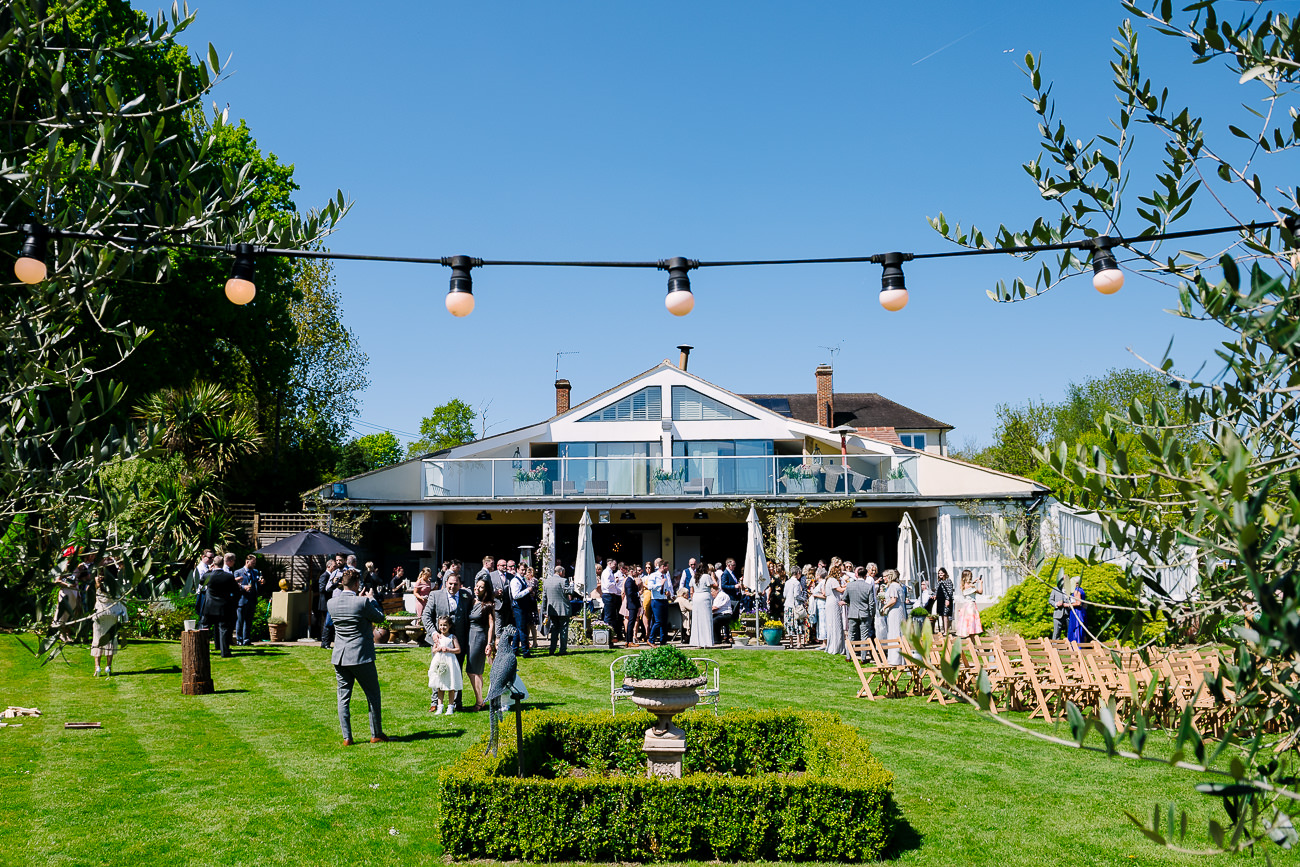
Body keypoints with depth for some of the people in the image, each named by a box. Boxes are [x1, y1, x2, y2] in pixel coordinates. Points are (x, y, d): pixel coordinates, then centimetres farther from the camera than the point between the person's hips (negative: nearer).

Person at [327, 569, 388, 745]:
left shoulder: (332, 603, -2)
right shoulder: (363, 602, -16)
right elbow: (380, 618, -1)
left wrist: (340, 586, 20)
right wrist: (373, 600, 11)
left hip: (339, 657, 5)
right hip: (361, 656, -5)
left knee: (343, 697, 9)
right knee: (373, 695, 9)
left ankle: (347, 737, 9)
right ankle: (376, 734, 15)